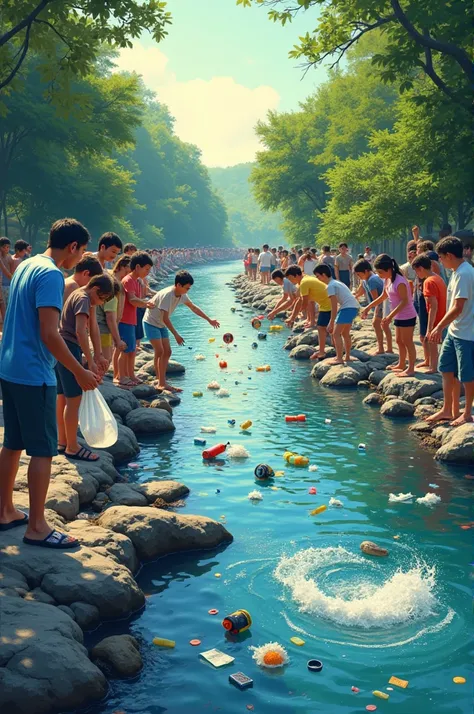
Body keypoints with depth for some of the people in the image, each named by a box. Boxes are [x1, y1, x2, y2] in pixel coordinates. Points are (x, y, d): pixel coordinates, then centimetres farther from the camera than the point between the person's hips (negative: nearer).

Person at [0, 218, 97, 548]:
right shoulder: (51, 275, -17)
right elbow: (49, 333, -23)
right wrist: (80, 372, -17)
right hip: (34, 375, -10)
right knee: (44, 450, -1)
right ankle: (37, 527, 6)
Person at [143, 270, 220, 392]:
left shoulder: (182, 295, -3)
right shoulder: (167, 295, -29)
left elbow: (193, 307, 13)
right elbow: (165, 318, -28)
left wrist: (209, 320, 16)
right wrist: (176, 335, -25)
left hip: (161, 325, 9)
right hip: (151, 323, -9)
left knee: (167, 352, 4)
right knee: (159, 351, -16)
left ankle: (162, 382, 8)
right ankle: (161, 383, -12)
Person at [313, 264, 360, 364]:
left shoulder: (330, 286, -9)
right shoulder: (336, 282, 20)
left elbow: (334, 306, -14)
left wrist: (331, 323, -12)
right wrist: (332, 322, 26)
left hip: (348, 308, -10)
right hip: (354, 307, 10)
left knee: (336, 333, -6)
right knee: (345, 333, 22)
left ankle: (339, 359, -9)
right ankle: (347, 357, 30)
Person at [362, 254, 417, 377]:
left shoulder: (399, 282, -24)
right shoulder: (387, 280, 5)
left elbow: (405, 301, -26)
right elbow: (383, 297, 18)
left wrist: (390, 316, -31)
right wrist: (368, 307, 16)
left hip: (407, 317, -9)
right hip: (398, 316, 9)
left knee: (407, 342, -3)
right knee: (399, 341, 19)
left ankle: (411, 369, 4)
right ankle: (401, 365, 33)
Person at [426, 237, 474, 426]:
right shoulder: (458, 272, 9)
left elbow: (458, 308, -24)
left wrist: (439, 327, -19)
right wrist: (442, 328, 17)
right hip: (454, 331, 10)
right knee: (447, 369, 14)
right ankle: (448, 410, 24)